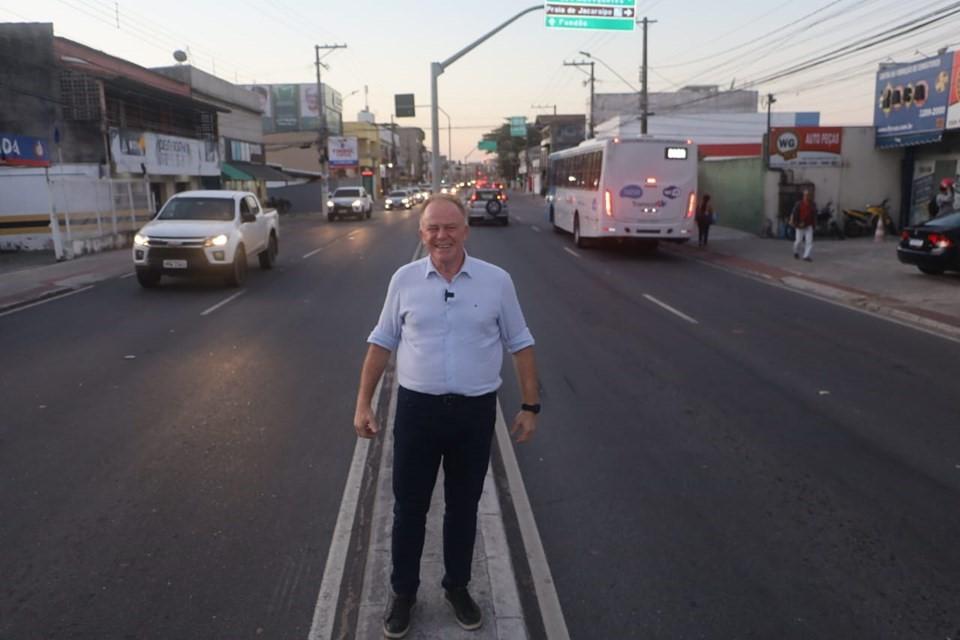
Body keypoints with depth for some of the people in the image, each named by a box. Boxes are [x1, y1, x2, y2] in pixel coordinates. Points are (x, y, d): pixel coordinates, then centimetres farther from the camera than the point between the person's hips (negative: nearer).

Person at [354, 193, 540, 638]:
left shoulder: (497, 281, -3)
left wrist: (530, 405, 0)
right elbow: (382, 342, 5)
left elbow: (520, 344, 2)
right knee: (409, 506, 12)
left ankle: (457, 587, 37)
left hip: (475, 411, 0)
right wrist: (363, 403, 3)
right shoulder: (404, 279, -1)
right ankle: (403, 592, 33)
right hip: (417, 408, 0)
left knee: (463, 506, 16)